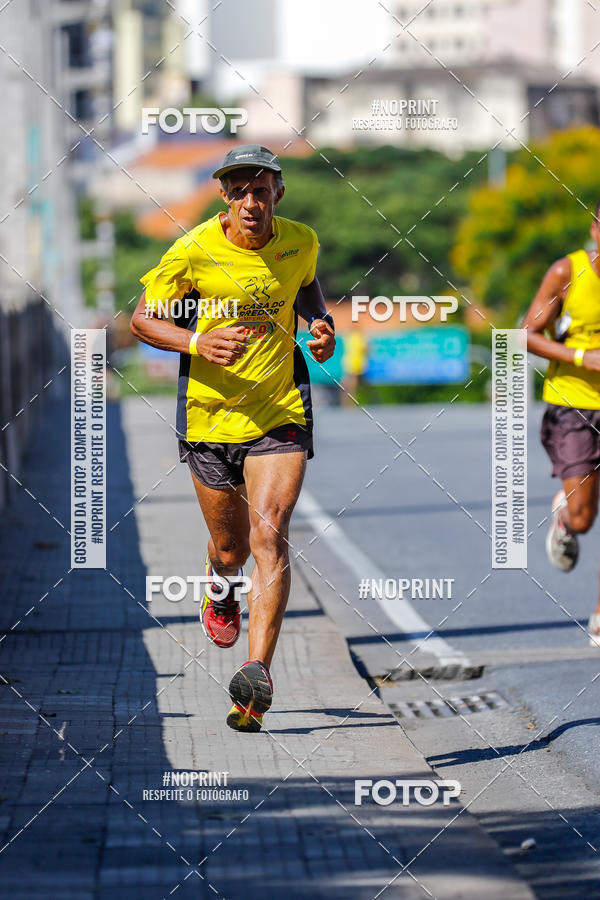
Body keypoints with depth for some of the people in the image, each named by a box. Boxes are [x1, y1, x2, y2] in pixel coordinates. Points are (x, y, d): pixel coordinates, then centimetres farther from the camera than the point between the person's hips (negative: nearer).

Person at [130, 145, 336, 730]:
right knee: (229, 548, 14)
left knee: (269, 536, -19)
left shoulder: (300, 243, -1)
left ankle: (257, 674, -26)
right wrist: (197, 341, -22)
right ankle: (221, 593, 54)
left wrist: (321, 324, 1)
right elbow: (142, 319, -4)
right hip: (210, 418, 0)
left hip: (280, 416, 0)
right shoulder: (193, 251, -11)